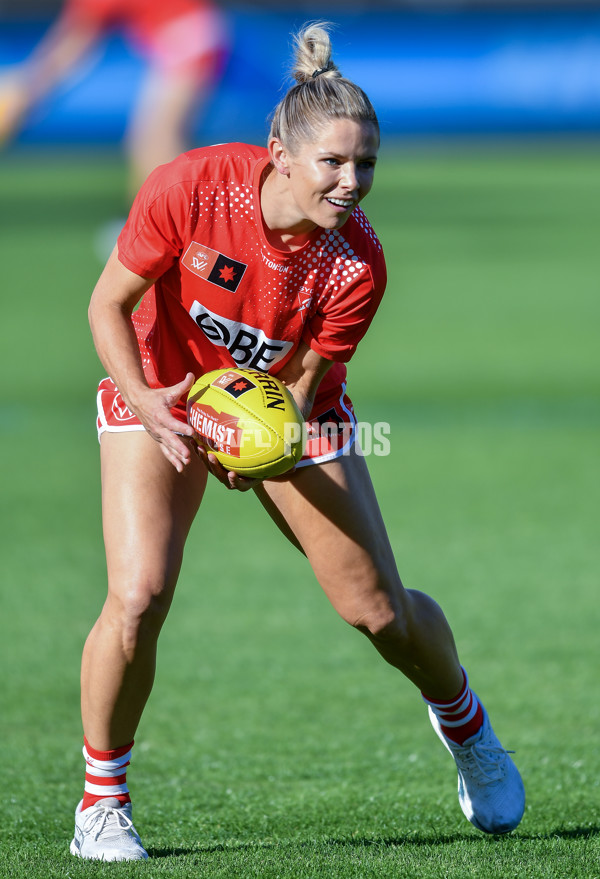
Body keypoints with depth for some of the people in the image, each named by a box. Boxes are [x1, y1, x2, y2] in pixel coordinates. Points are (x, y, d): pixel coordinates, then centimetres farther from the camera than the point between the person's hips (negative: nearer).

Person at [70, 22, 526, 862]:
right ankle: (102, 803, 1)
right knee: (138, 597, -20)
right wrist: (144, 402, -32)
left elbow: (305, 384, -17)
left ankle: (465, 726, 36)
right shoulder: (191, 188, -31)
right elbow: (109, 303, -18)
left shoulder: (357, 264, -27)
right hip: (164, 393, -1)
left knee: (381, 610, 1)